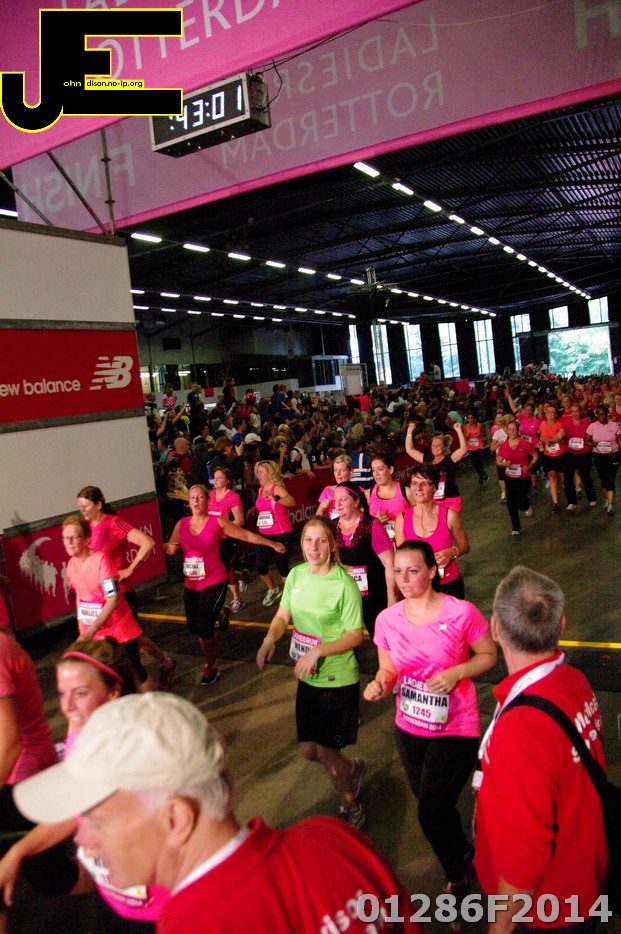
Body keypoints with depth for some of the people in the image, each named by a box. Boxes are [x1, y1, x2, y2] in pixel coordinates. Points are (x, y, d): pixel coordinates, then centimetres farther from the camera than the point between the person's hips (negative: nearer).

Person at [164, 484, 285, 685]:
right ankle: (220, 614, 47)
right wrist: (169, 548, -21)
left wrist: (271, 544, -1)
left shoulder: (218, 521, -9)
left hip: (214, 582, -4)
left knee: (204, 630, -9)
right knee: (194, 628, 13)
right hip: (191, 584, 5)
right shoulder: (181, 524, 1)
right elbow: (169, 548, 2)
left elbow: (246, 535, -4)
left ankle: (211, 667, 19)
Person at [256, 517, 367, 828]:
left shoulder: (344, 584, -19)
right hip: (308, 677, 6)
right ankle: (353, 768, 48)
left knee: (326, 751, 7)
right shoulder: (296, 575, -2)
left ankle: (352, 810, 35)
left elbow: (355, 636, -16)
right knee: (308, 750, 17)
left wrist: (318, 651, -27)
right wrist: (270, 639, -17)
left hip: (338, 679, -6)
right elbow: (282, 616, 3)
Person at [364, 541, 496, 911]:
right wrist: (381, 683, -19)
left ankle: (457, 876, 30)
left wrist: (457, 672, -23)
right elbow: (389, 669, 4)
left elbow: (489, 656, -6)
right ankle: (464, 853, 56)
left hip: (455, 728, -4)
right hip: (410, 728, 5)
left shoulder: (462, 612, -19)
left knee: (431, 813, -4)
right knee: (430, 803, 22)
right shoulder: (387, 619, -8)